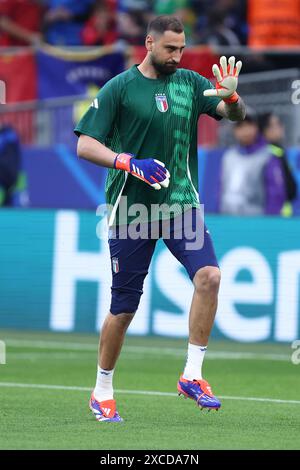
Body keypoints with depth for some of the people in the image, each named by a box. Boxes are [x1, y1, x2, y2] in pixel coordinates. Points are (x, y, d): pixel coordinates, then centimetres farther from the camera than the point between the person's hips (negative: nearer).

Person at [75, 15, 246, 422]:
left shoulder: (189, 83, 7)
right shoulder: (120, 87, -4)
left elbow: (236, 115, 4)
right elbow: (85, 145, -6)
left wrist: (231, 97, -20)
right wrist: (128, 163, -22)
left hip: (181, 202, 3)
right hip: (131, 208, -3)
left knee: (209, 275, -21)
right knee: (124, 308, 2)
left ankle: (192, 374, -12)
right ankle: (102, 391, 21)